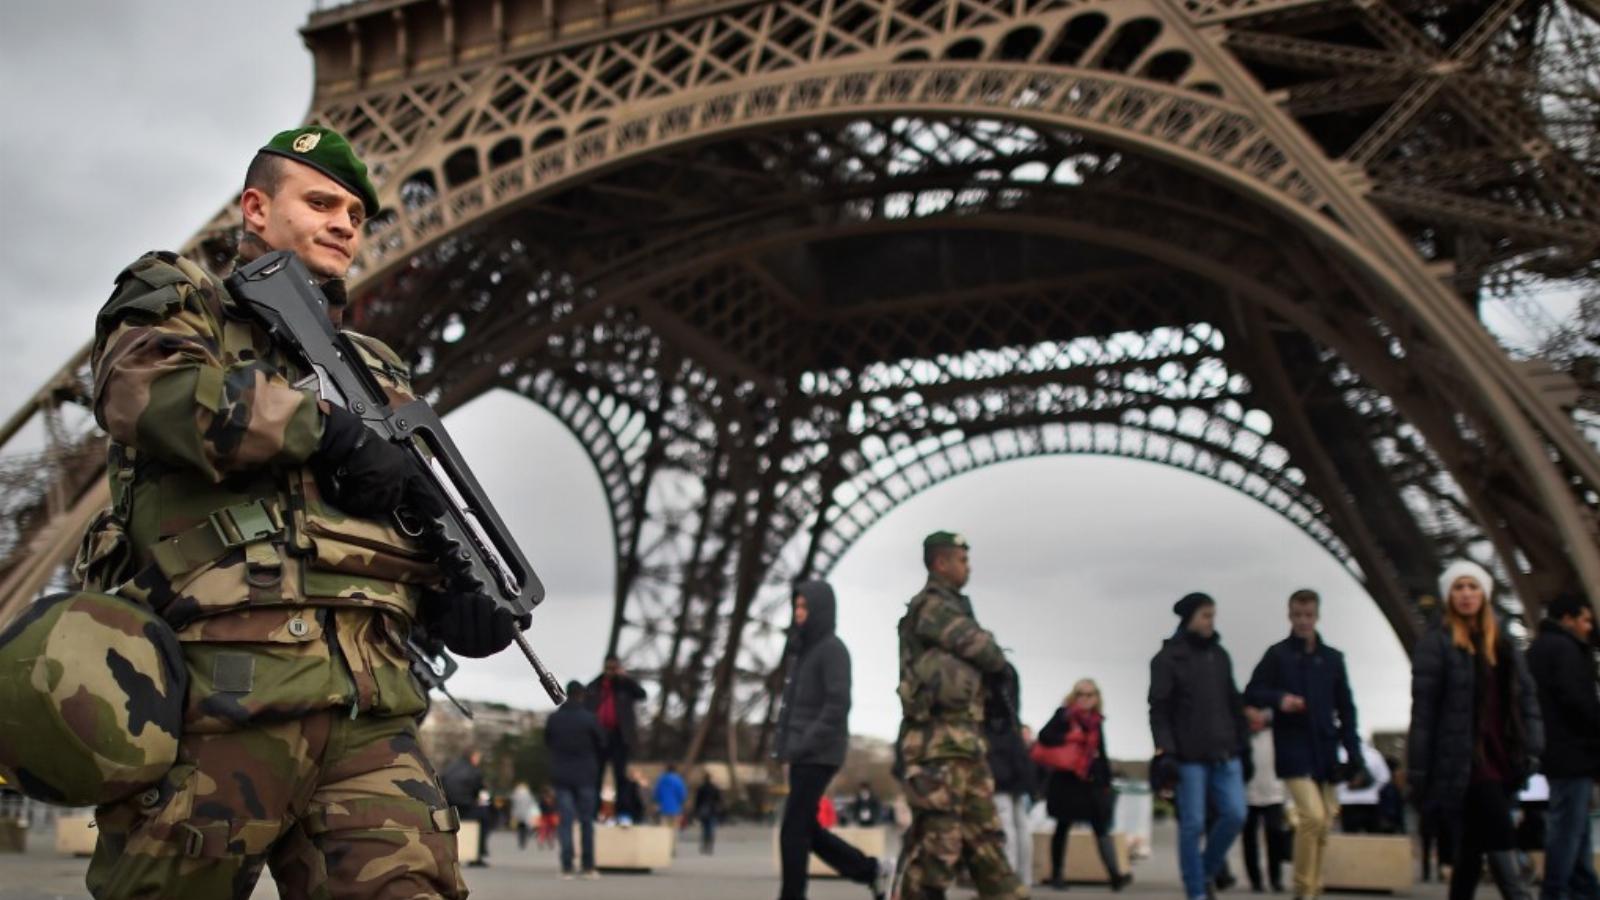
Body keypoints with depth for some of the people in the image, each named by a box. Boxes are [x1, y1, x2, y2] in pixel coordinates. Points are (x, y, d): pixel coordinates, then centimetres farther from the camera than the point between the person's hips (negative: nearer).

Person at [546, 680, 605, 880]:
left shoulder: (553, 718, -2)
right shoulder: (589, 719, -7)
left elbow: (548, 742, 10)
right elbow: (601, 745, 1)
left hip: (561, 776, 1)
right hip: (585, 775, -1)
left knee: (565, 821, 2)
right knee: (586, 821, 8)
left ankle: (567, 867, -5)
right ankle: (588, 867, 8)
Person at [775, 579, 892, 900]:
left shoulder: (833, 649, -11)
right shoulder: (805, 649, 16)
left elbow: (838, 705, -19)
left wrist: (802, 747, -20)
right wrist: (785, 745, 11)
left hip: (818, 756, -9)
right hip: (803, 756, 9)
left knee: (793, 831, -6)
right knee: (806, 829, 10)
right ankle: (872, 871, 18)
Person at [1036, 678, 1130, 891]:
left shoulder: (1096, 721, 12)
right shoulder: (1064, 715, -4)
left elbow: (1101, 754, 17)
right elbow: (1044, 736, -16)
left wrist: (1106, 782, 13)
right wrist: (1071, 739, -21)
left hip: (1092, 782, 4)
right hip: (1066, 782, -4)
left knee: (1102, 828, -5)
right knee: (1063, 827, 6)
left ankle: (1115, 875, -12)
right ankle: (1056, 874, 16)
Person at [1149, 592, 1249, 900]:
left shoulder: (1220, 655, 13)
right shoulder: (1168, 658, -4)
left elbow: (1234, 703, 17)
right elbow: (1159, 709, -7)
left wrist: (1244, 744, 13)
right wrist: (1165, 749, -15)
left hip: (1226, 754, 5)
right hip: (1189, 756, -5)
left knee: (1235, 815, -1)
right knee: (1192, 825, -1)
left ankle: (1207, 870, 22)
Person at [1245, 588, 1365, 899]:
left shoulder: (1333, 658, 11)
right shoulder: (1277, 655, 0)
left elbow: (1346, 709, 13)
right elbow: (1251, 694, 0)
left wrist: (1353, 751, 4)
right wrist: (1279, 699, -19)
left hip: (1326, 751, 4)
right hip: (1293, 750, -4)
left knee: (1324, 825, 7)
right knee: (1312, 816, -18)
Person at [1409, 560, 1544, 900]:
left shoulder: (1503, 644, 15)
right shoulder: (1436, 644, -3)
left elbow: (1527, 696, 12)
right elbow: (1423, 707, -7)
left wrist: (1531, 748, 1)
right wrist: (1419, 769, -9)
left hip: (1501, 758, 6)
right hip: (1464, 760, -6)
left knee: (1472, 848, 11)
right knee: (1498, 834, -16)